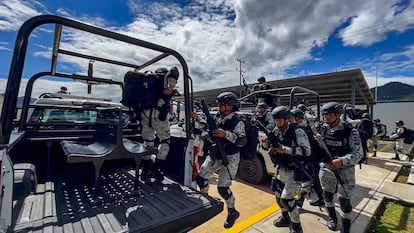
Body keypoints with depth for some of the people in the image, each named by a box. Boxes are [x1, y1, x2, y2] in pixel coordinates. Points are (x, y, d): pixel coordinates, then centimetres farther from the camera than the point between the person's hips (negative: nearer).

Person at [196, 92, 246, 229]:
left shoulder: (237, 122, -17)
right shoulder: (217, 117, 2)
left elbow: (242, 141, -27)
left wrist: (225, 134, -39)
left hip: (230, 159, -7)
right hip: (214, 156, 7)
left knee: (223, 188, -4)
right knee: (201, 178, 10)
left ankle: (232, 212, 24)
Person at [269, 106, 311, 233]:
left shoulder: (297, 132, -18)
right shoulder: (276, 131, 1)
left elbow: (306, 151, -24)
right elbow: (271, 148, 10)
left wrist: (286, 150, -32)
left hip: (294, 171, -7)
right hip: (281, 169, 7)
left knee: (286, 198, -9)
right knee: (278, 195, 17)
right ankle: (285, 218, 41)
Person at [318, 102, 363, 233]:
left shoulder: (350, 131, -15)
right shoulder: (322, 129, -5)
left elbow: (358, 154, -16)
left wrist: (342, 161, -30)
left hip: (345, 169, -3)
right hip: (326, 167, 4)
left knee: (344, 199, 3)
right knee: (327, 195, 16)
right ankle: (332, 217, 40)